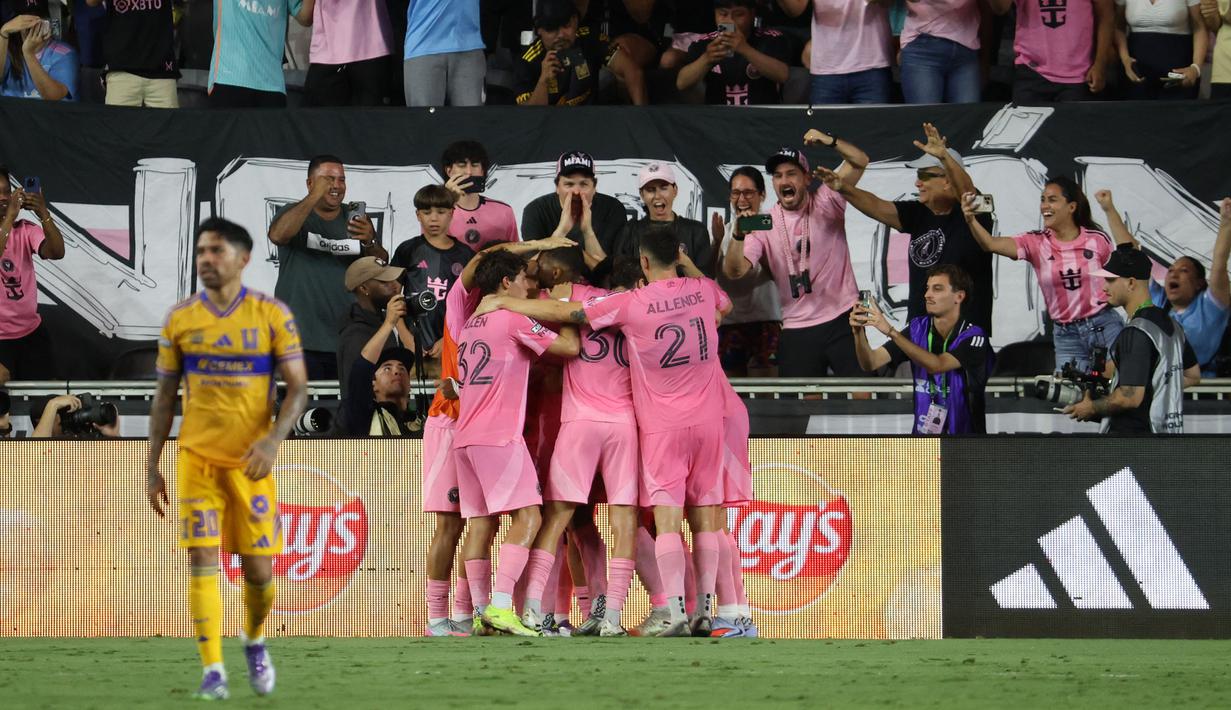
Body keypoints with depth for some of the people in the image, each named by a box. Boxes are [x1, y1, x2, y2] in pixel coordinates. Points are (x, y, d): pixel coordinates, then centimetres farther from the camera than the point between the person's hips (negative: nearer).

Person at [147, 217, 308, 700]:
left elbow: (298, 387, -3)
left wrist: (273, 440, -19)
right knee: (202, 560, -10)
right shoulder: (180, 319, 3)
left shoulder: (272, 315, -3)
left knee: (258, 569, 1)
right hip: (197, 458, 1)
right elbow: (164, 396, 9)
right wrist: (152, 467, 6)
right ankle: (212, 672, -8)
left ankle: (254, 640, 31)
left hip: (251, 461, -1)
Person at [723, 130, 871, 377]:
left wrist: (830, 141, -27)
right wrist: (739, 235, -29)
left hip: (842, 320, -2)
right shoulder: (764, 223, 1)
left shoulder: (826, 202, 0)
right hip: (797, 329, 2)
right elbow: (735, 271, -9)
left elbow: (860, 161, -8)